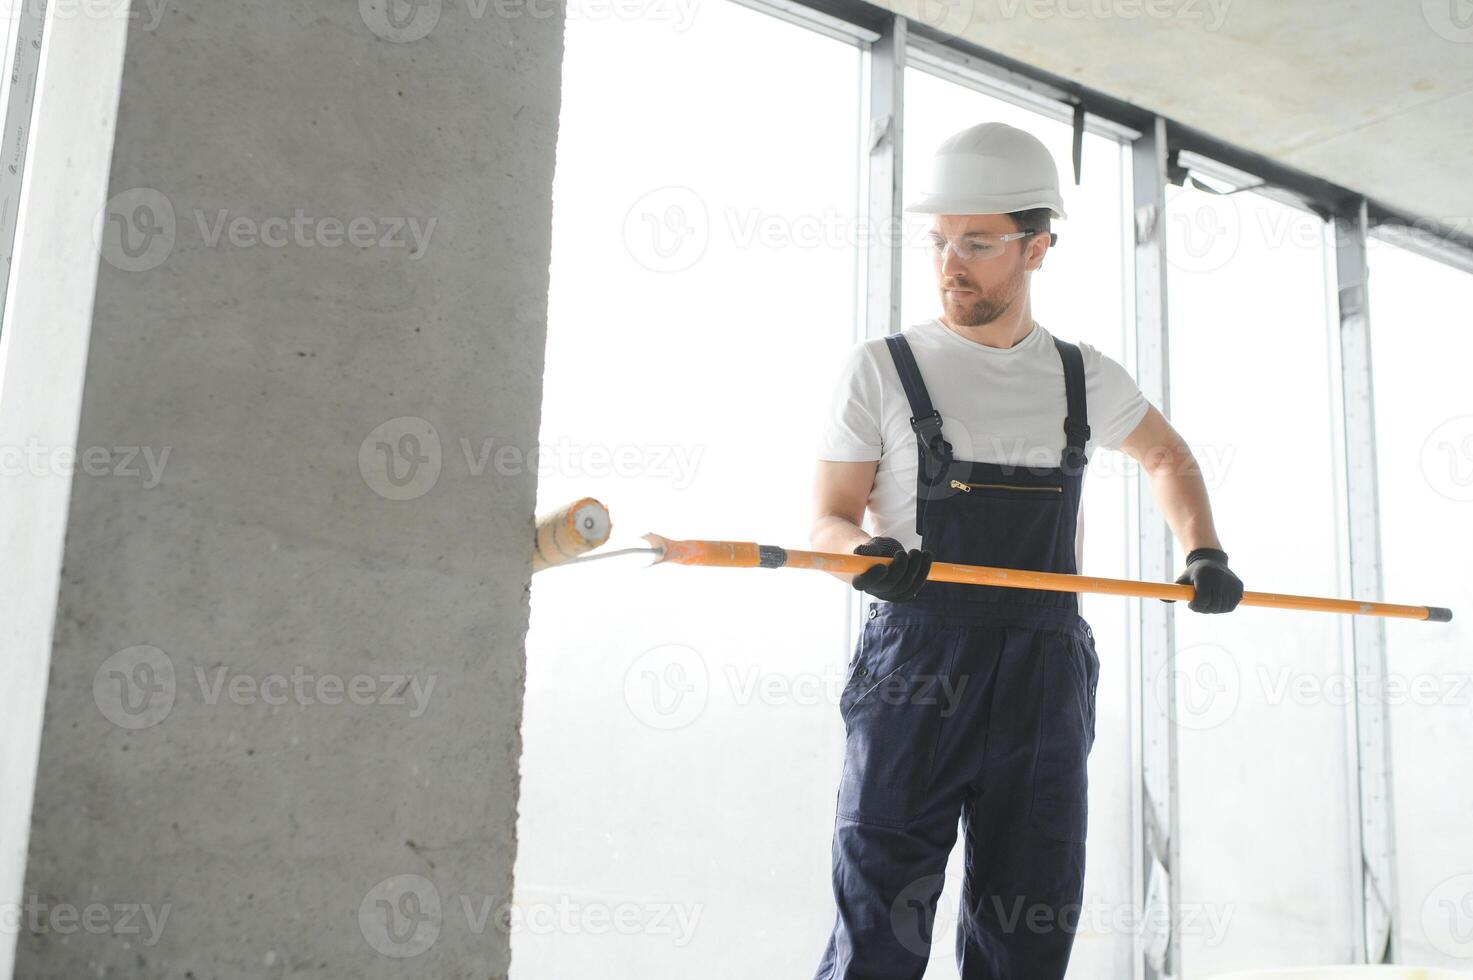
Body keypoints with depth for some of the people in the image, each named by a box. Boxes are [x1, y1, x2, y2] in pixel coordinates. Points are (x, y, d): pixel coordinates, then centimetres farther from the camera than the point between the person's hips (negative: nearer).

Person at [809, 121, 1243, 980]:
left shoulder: (1085, 378, 12)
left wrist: (1205, 553, 16)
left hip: (1045, 683, 3)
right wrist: (871, 555, -21)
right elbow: (829, 523, 2)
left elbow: (1168, 456, 31)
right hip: (915, 681, -3)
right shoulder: (883, 368, 3)